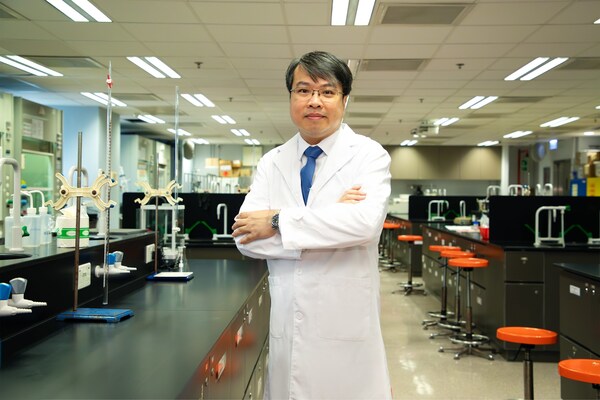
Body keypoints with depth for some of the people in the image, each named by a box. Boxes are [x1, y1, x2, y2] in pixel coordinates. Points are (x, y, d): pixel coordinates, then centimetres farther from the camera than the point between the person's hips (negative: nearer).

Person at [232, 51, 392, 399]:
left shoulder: (369, 155, -3)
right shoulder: (272, 162, 7)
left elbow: (366, 222, -22)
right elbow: (246, 238, -5)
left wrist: (278, 221, -16)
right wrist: (328, 219, -15)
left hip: (347, 328, -3)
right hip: (286, 325, 3)